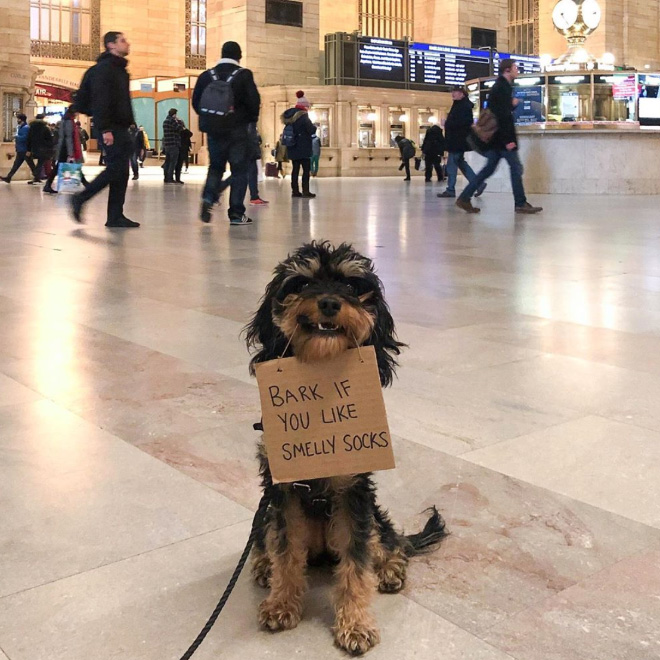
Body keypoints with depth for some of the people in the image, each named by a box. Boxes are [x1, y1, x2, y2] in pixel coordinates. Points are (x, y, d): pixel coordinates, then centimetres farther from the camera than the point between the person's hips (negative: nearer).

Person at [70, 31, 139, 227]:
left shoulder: (120, 69, 21)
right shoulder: (104, 67, -9)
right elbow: (100, 100, -18)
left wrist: (128, 125, 17)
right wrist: (105, 129, -24)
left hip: (120, 127, 9)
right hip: (111, 128, -9)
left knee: (120, 171, 5)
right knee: (116, 169, -11)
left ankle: (115, 216, 6)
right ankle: (80, 199, -1)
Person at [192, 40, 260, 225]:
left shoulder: (206, 76, 4)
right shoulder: (243, 75, -7)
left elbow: (196, 102, 5)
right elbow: (253, 101, -12)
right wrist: (251, 119, 7)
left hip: (214, 131, 4)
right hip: (237, 131, -3)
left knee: (215, 166, 19)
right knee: (239, 170, 4)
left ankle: (208, 198, -5)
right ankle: (236, 213, 2)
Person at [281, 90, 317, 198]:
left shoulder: (289, 115, 7)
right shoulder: (303, 116, -15)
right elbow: (311, 130, -17)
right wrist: (314, 127, 5)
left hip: (292, 147, 7)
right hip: (303, 147, -7)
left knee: (295, 168, 12)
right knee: (306, 169, -2)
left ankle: (295, 190, 12)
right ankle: (305, 191, -5)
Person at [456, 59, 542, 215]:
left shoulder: (500, 86, 17)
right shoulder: (503, 87, -14)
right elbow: (503, 115, -21)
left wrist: (511, 105, 12)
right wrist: (508, 140, -23)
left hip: (496, 138, 10)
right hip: (502, 137, -10)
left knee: (489, 168, 11)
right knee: (516, 168, -3)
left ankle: (464, 198, 8)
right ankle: (520, 204, 2)